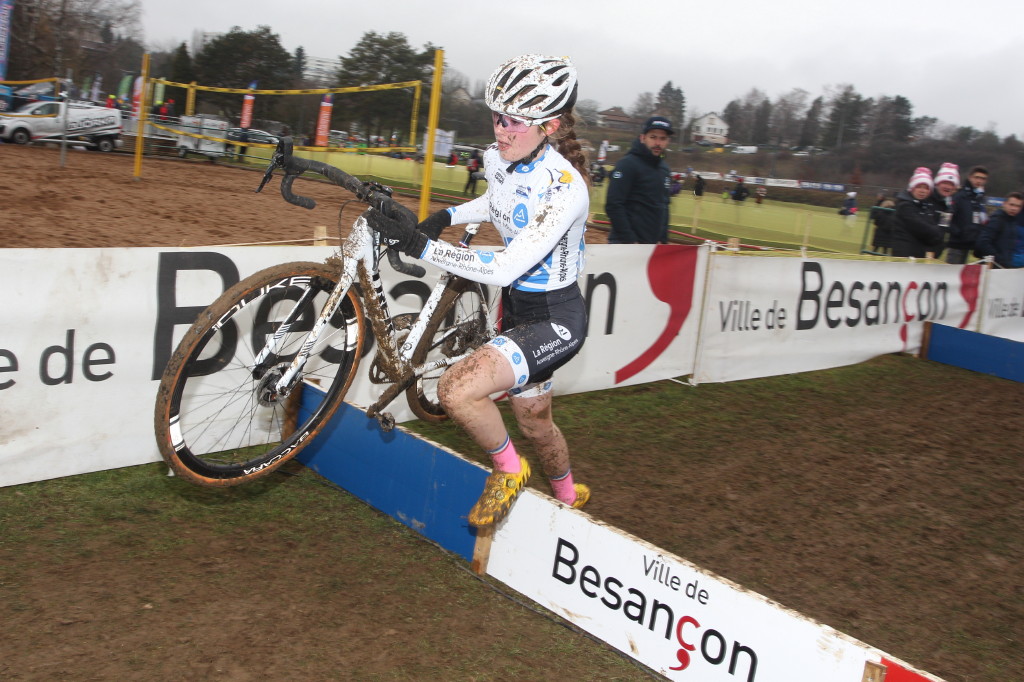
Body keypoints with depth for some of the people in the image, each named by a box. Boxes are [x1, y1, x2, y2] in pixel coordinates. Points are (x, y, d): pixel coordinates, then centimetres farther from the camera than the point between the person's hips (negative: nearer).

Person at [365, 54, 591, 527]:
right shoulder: (498, 159, -4)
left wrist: (419, 245, -35)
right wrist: (445, 217, 5)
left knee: (458, 389, -27)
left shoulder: (564, 188, -28)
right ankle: (568, 498, 53)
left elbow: (504, 268, -33)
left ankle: (508, 471, 2)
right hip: (516, 307, 8)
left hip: (556, 319, -8)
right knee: (533, 421, 24)